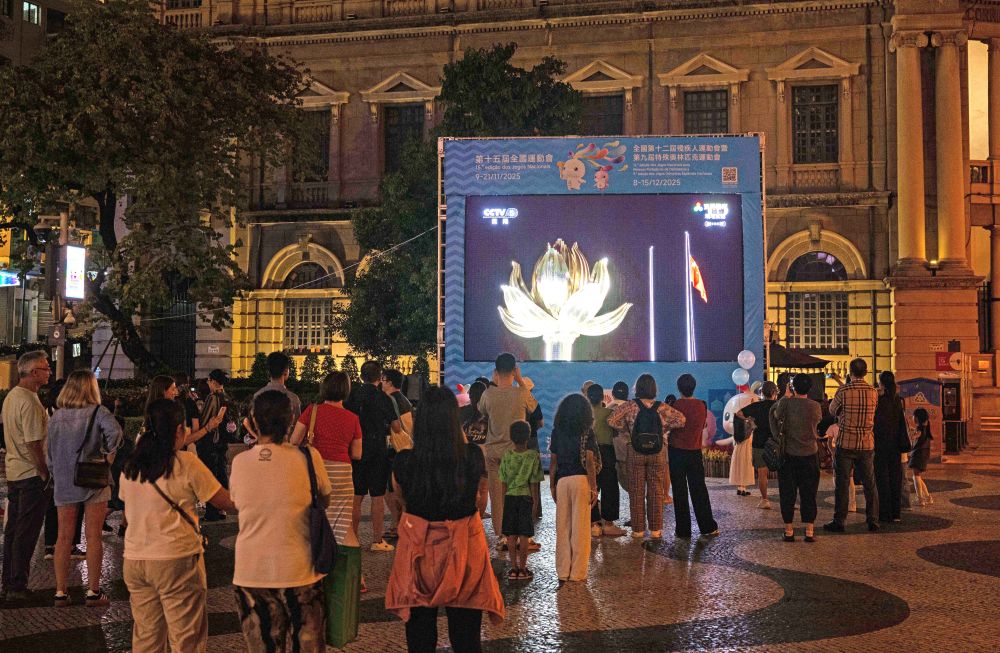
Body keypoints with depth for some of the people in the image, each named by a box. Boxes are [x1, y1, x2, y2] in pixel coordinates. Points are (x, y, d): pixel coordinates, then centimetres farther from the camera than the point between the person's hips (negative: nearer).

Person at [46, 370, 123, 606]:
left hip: (63, 483, 4)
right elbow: (114, 431, -28)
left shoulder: (56, 416, 4)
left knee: (64, 538, 10)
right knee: (93, 537, 4)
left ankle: (60, 592, 14)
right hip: (93, 481, -3)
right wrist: (109, 454, -13)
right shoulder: (98, 412, -8)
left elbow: (49, 454, 8)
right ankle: (93, 592, 7)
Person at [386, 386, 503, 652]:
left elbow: (403, 502, 3)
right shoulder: (473, 456, -14)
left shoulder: (403, 461, -15)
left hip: (418, 552, 0)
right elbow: (481, 502, 1)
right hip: (464, 551, 0)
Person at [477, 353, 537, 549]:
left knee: (496, 494, 7)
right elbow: (533, 406, 10)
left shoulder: (488, 394, -7)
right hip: (515, 450, -1)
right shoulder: (521, 393, -11)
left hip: (493, 451, 2)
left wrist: (493, 383, 13)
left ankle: (500, 536, 10)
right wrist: (520, 381, 9)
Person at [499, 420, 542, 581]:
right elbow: (534, 483, -6)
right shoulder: (533, 456, -7)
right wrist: (535, 501, 2)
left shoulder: (507, 456, -1)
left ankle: (514, 568, 10)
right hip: (526, 497, -2)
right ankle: (522, 569, 7)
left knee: (511, 536, 7)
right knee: (524, 535, 3)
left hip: (510, 497, 2)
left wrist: (504, 502, 10)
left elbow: (504, 483, 2)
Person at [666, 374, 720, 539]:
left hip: (677, 451, -3)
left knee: (680, 492, 4)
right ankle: (708, 527, 11)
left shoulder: (675, 405, -12)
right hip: (695, 452, 3)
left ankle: (683, 529, 5)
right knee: (699, 490, 11)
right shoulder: (702, 405, -2)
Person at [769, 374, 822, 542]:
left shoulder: (785, 402, -12)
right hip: (809, 455, 1)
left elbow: (775, 415, 5)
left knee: (787, 494, 7)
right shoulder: (815, 406, -7)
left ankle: (789, 531, 10)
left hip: (788, 454, -1)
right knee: (809, 494, 8)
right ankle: (809, 531, 10)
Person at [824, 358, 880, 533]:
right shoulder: (873, 392, 0)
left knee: (842, 484, 2)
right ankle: (873, 520, 14)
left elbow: (832, 410, 4)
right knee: (870, 483, 11)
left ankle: (839, 522, 5)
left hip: (846, 443, -3)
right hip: (867, 444, 3)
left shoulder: (843, 391, -11)